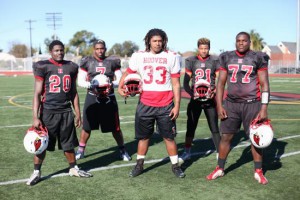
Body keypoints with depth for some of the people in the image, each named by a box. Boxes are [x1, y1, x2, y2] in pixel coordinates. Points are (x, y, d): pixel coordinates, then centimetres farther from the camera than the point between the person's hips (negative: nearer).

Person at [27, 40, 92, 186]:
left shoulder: (71, 67, 8)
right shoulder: (43, 67, -4)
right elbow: (37, 93, -5)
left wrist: (78, 113, 13)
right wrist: (35, 117, -11)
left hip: (66, 111, 3)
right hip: (48, 111, -3)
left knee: (68, 144, 13)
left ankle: (73, 169, 30)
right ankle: (36, 172, 21)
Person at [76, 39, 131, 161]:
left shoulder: (113, 62, 1)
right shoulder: (87, 62, 0)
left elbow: (120, 80, 4)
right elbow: (80, 81, 1)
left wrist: (112, 84, -16)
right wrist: (91, 85, -19)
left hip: (109, 98, 0)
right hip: (92, 97, 0)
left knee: (115, 127, 5)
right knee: (87, 126, 6)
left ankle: (122, 150, 23)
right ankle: (81, 150, 23)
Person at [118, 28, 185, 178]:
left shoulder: (172, 57, -1)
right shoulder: (139, 56, 2)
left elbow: (176, 84, 0)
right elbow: (128, 73, 14)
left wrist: (177, 105, -4)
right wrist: (120, 87, -4)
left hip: (165, 106, -1)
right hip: (145, 104, 1)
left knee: (169, 137, 6)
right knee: (143, 136, 12)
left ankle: (175, 166, 21)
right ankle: (139, 165, 27)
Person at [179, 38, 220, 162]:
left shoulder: (215, 62, 1)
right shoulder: (191, 61, 1)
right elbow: (185, 83, 0)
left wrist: (215, 92, -19)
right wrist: (192, 93, -17)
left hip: (210, 99, 0)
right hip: (195, 99, 1)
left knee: (214, 128, 4)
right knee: (190, 127, 8)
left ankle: (219, 153, 16)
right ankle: (187, 152, 23)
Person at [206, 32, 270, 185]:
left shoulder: (258, 58, -2)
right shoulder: (227, 58, 5)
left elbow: (264, 84, -3)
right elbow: (220, 83, 7)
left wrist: (264, 108, -10)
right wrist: (219, 105, 0)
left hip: (252, 104, -2)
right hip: (231, 104, 2)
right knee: (225, 137, 5)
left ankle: (258, 171, 21)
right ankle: (220, 169, 19)